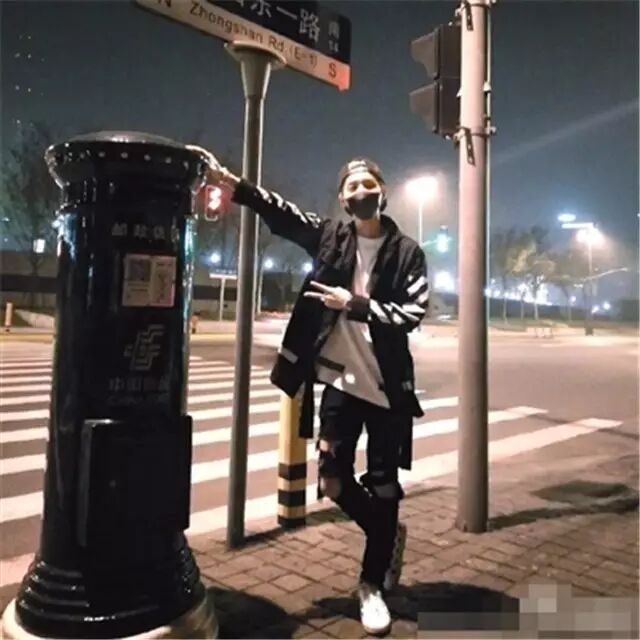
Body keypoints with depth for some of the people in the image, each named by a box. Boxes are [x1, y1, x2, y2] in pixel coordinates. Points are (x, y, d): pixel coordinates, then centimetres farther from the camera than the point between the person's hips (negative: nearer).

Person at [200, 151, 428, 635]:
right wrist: (234, 184, -13)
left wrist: (354, 304, -17)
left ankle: (372, 585, 27)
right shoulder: (329, 236, 4)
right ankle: (388, 535, 35)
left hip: (388, 387, -2)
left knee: (382, 487, 7)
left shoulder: (406, 251, -3)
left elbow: (412, 313, -10)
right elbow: (279, 212, -2)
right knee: (333, 480, 5)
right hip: (341, 381, 2)